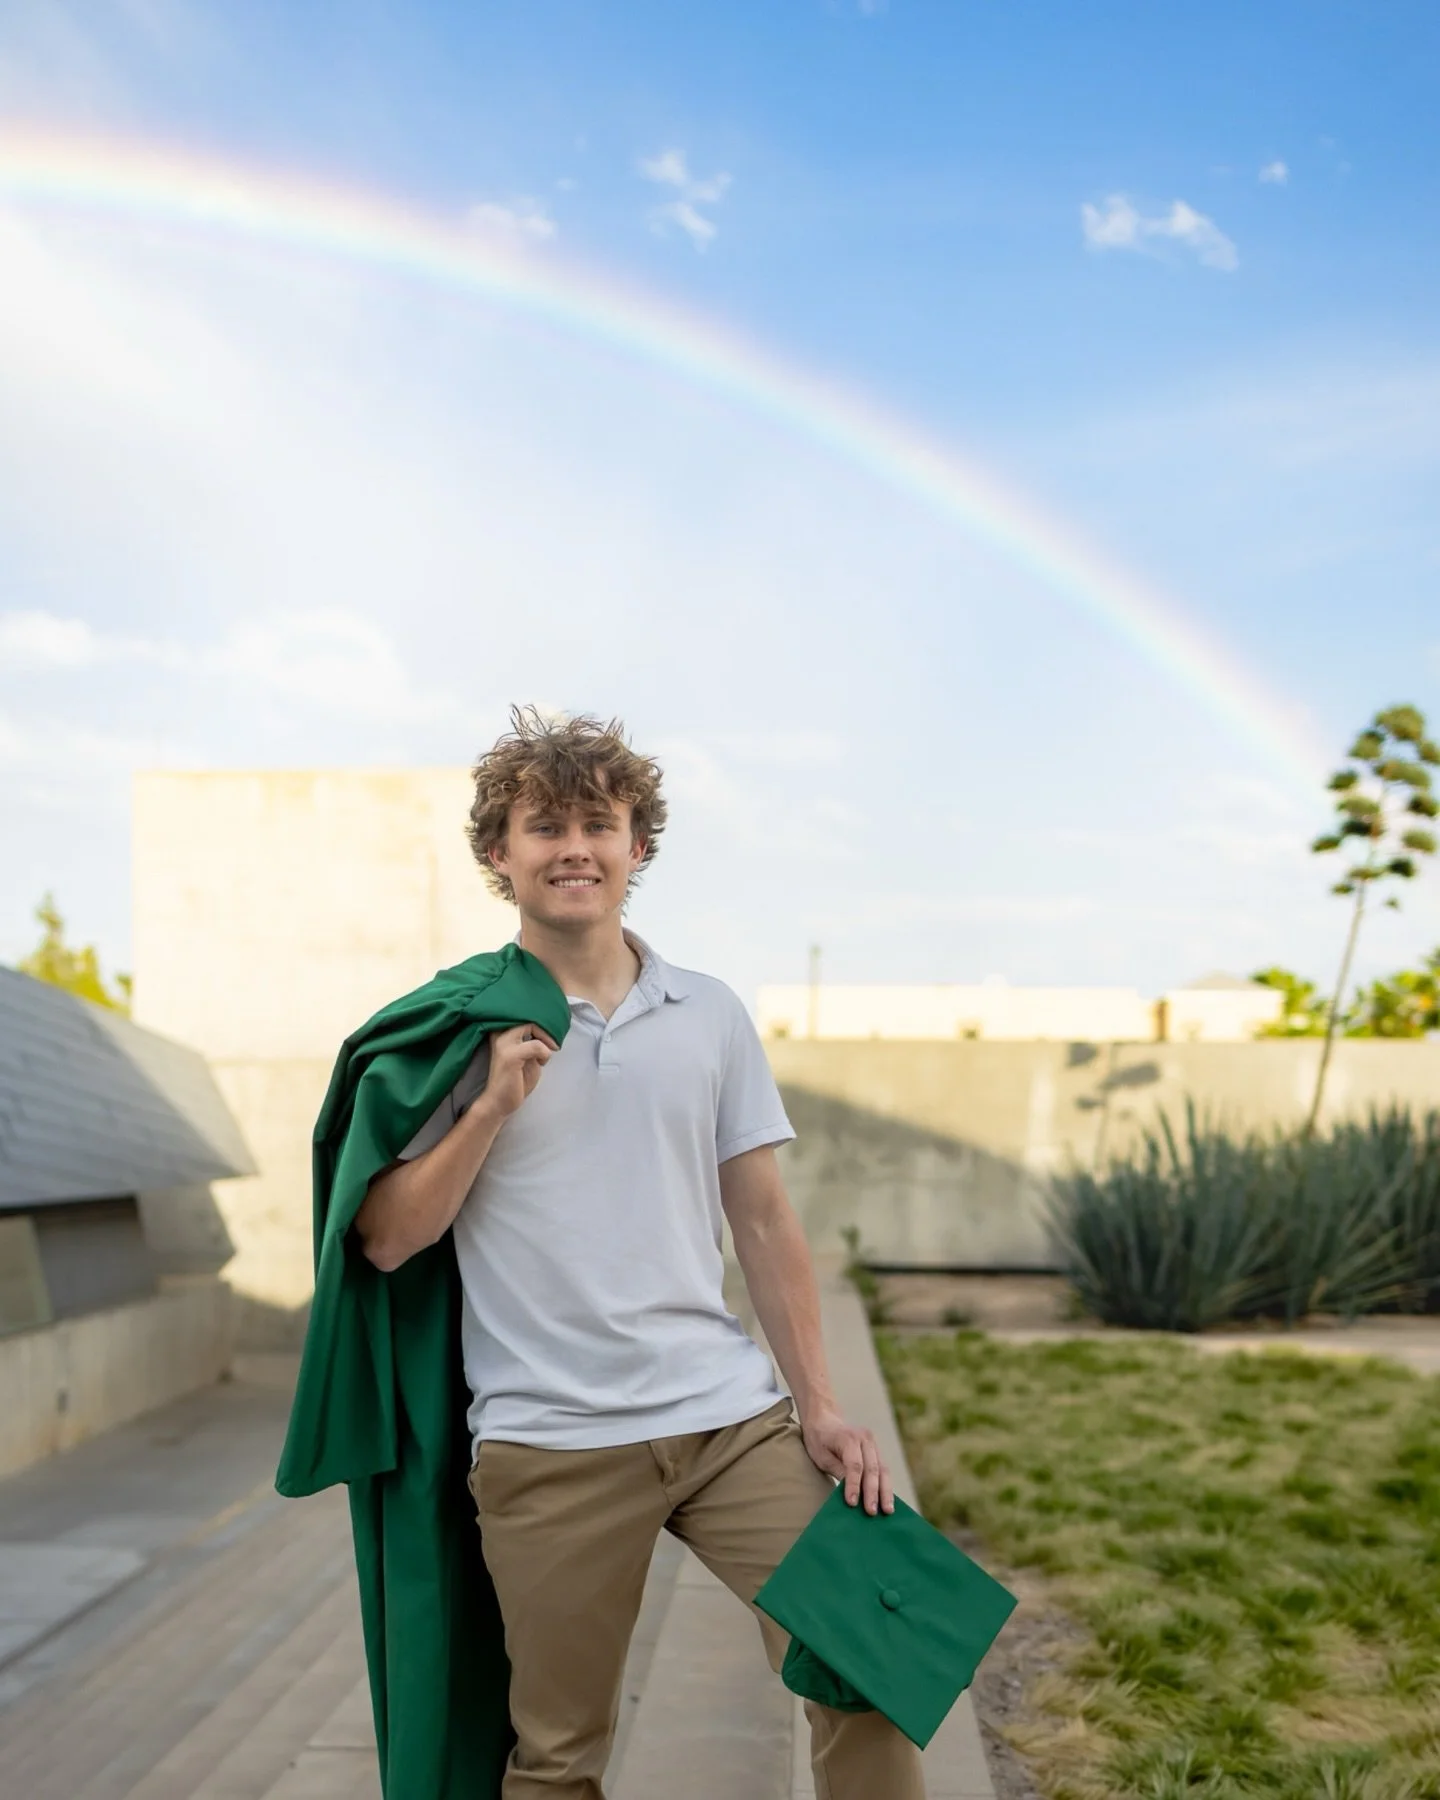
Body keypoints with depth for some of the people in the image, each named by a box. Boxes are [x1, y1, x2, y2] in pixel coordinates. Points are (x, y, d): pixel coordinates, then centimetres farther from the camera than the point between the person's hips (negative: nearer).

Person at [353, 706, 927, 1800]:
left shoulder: (711, 1015, 7)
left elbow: (764, 1224, 9)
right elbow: (386, 1239, -3)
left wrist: (820, 1407, 4)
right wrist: (493, 1103, -14)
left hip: (731, 1414, 2)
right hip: (552, 1443, -2)